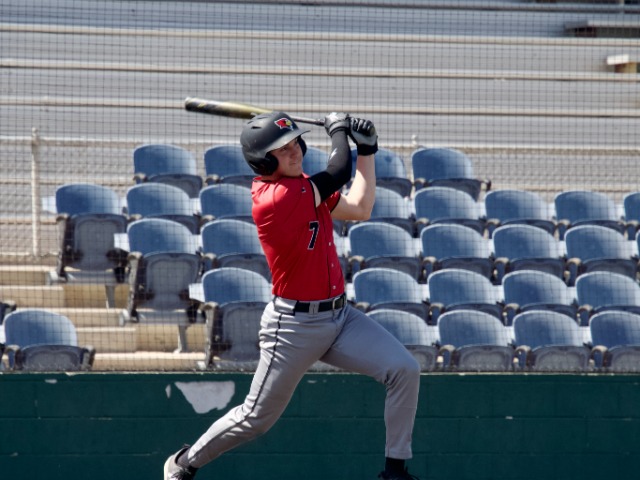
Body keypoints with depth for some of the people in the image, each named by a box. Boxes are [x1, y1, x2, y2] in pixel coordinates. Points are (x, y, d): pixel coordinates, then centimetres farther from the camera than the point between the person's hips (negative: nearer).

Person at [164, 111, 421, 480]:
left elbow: (360, 209, 12)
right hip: (294, 325, -8)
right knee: (257, 419, 5)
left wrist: (367, 150, 9)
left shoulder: (304, 188, 7)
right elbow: (339, 173, -21)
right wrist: (339, 128, -3)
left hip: (340, 317, 8)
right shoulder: (274, 198, -21)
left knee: (405, 370, -11)